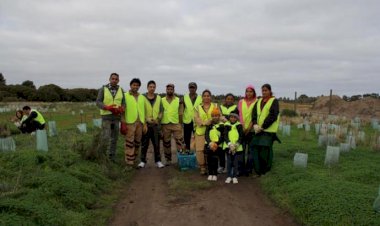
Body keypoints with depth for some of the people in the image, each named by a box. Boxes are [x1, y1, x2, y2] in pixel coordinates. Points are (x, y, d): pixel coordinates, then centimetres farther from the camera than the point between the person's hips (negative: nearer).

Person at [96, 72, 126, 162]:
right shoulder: (103, 89, -4)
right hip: (106, 116, -3)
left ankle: (112, 158, 15)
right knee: (105, 138, -7)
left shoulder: (121, 90, 5)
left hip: (116, 117, 3)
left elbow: (123, 103, 3)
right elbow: (98, 102, -9)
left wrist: (121, 109, -21)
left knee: (114, 138, 6)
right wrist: (108, 107, -27)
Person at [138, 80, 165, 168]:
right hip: (145, 124, -2)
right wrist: (147, 119, -13)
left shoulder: (158, 98, 8)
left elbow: (161, 111, 9)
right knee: (144, 143, 4)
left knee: (156, 143, 6)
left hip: (156, 124, 2)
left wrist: (158, 119, -8)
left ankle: (158, 160, 15)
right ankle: (143, 160, 14)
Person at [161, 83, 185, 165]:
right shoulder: (162, 100, 4)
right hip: (165, 124, 1)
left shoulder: (178, 100, 4)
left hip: (176, 124, -1)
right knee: (166, 143, 9)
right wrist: (159, 125, 2)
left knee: (180, 141, -3)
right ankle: (168, 159, 20)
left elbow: (180, 113, 5)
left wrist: (180, 123, -1)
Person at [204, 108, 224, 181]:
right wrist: (210, 143, -12)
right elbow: (206, 135, 4)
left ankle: (215, 174, 1)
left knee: (214, 158, -13)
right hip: (209, 144, 3)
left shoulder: (221, 125, 4)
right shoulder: (209, 125, 13)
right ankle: (210, 174, 8)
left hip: (217, 145, -2)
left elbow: (222, 137, -2)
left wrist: (216, 143, -15)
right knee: (209, 158, -5)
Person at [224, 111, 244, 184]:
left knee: (236, 162, 3)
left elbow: (241, 136, 0)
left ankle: (235, 177, 13)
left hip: (237, 147, 0)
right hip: (228, 147, 0)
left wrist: (237, 144, -14)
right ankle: (229, 176, 13)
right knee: (229, 162, 4)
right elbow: (225, 136, -2)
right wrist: (229, 144, -16)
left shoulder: (239, 125, 4)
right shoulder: (226, 125, 5)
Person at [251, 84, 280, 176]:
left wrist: (263, 126, -15)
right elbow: (254, 113, 10)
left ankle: (265, 172, 9)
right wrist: (255, 124, -8)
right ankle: (258, 171, 14)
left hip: (268, 130, -5)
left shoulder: (274, 101, -1)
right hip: (258, 130, 6)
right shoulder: (259, 101, 17)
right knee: (256, 150, 3)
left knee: (265, 151, -6)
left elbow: (273, 116, -11)